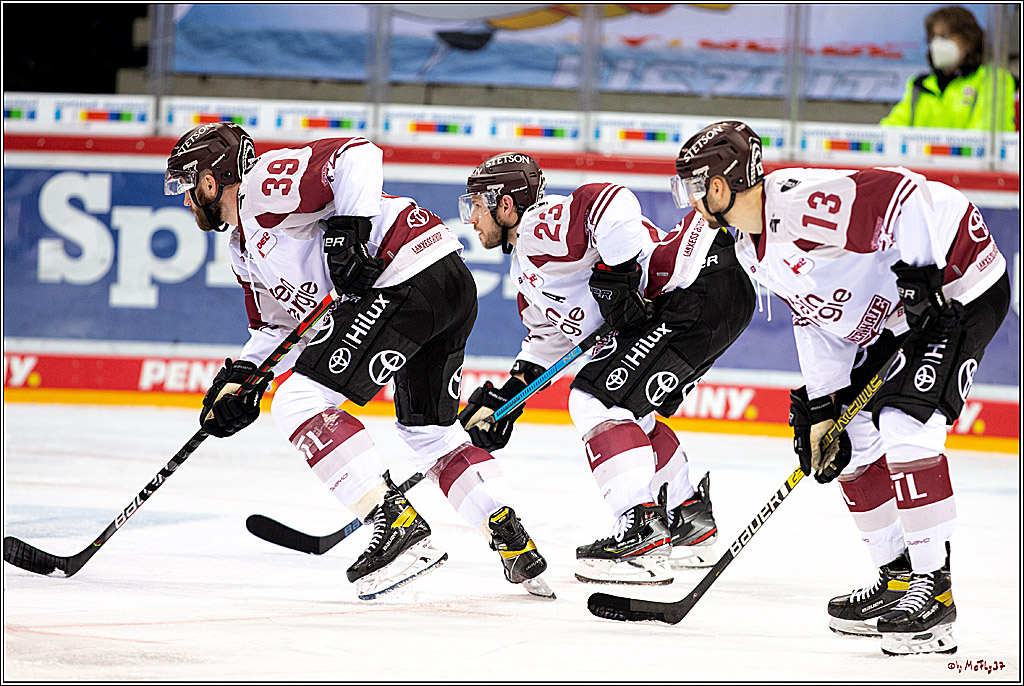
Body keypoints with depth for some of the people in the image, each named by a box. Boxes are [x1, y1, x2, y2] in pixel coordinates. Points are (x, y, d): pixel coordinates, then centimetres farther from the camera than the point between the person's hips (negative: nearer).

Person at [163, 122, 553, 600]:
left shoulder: (265, 182, -6)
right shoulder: (244, 249, 26)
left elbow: (356, 155, -16)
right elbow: (276, 323, 31)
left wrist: (348, 227, -24)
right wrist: (239, 378, 17)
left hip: (410, 278, -11)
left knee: (299, 403, -12)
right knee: (430, 431, 23)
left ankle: (399, 525, -17)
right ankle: (516, 546, 19)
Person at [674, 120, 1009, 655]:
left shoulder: (805, 205, -27)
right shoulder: (754, 250, 6)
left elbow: (906, 198, -31)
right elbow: (815, 321, 11)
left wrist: (920, 276, -31)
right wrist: (821, 409, 6)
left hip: (959, 293, -11)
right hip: (891, 322, 11)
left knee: (904, 424, -22)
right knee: (854, 442, 9)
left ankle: (934, 590, -18)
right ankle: (898, 578, 19)